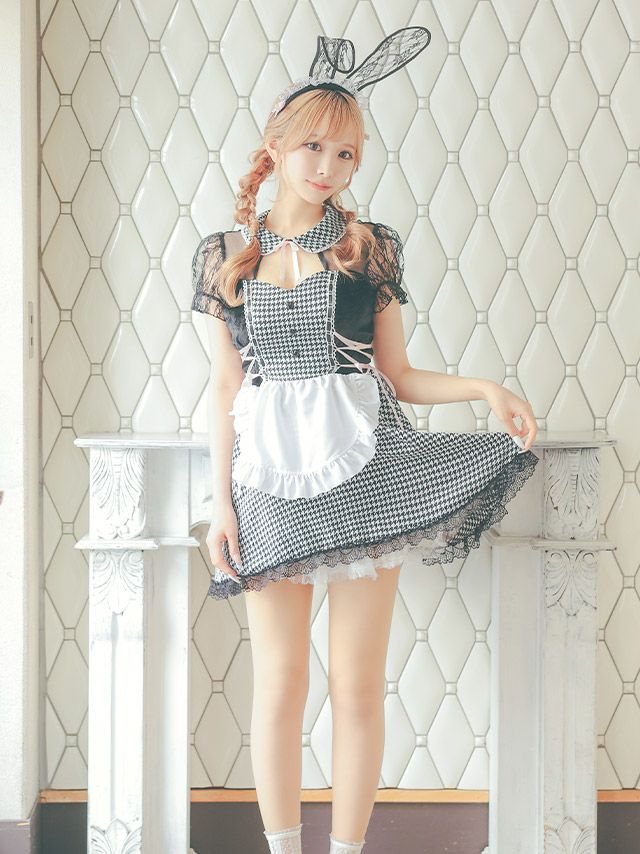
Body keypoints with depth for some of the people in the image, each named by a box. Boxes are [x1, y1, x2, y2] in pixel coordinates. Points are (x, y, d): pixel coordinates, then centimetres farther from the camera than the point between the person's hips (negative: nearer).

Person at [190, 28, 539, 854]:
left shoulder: (370, 247, 4)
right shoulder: (225, 254, 5)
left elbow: (398, 376, 6)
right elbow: (225, 390, 5)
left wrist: (485, 388, -10)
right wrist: (222, 504, 1)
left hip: (363, 470, 0)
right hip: (270, 474, 1)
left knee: (358, 683, 4)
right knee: (279, 680, 7)